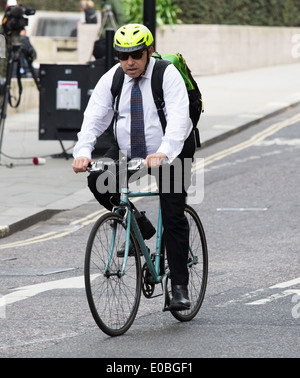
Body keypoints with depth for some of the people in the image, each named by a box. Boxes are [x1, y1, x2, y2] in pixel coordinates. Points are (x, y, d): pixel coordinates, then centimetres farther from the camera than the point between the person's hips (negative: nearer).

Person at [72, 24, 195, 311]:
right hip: (128, 152, 4)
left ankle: (179, 286, -4)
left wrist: (163, 153, -47)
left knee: (173, 217, -12)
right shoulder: (111, 79, -6)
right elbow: (94, 118, -13)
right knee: (97, 180, -20)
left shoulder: (168, 75, -18)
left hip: (171, 153, -4)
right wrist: (82, 152, -32)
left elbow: (178, 119, -30)